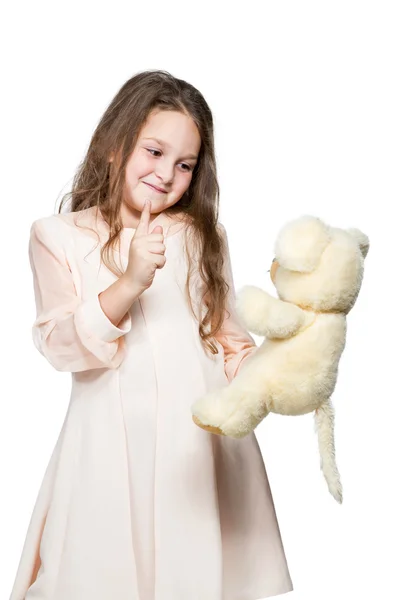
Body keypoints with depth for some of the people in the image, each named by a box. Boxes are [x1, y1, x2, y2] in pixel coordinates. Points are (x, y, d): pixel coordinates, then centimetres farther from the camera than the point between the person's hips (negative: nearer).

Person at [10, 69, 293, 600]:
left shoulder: (202, 237, 10)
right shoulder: (58, 236, 2)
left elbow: (226, 333, 12)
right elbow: (60, 346, -7)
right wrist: (129, 283, -20)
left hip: (203, 430, 2)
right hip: (112, 438, -1)